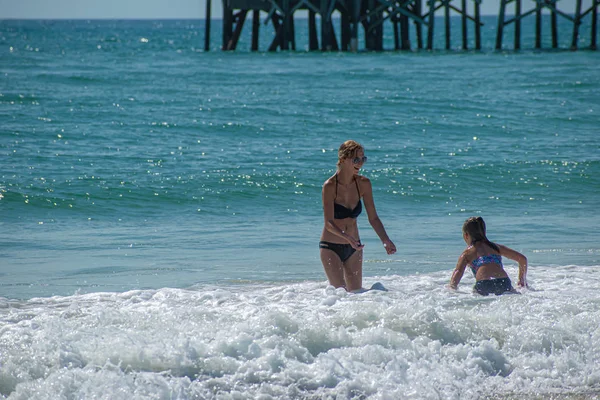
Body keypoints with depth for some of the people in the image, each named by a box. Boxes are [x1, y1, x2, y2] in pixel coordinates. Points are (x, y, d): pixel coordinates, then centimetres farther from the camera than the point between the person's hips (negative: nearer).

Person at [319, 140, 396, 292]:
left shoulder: (363, 184, -3)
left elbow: (373, 218, 0)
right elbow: (329, 223, -24)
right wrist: (347, 237, -40)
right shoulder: (330, 186, -18)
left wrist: (386, 241, -13)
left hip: (353, 247, 5)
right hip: (331, 246, -5)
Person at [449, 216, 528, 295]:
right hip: (504, 283, 3)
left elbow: (458, 272, 1)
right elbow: (522, 259, 30)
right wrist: (522, 280, 42)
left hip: (483, 285, -3)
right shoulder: (496, 247, 30)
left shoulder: (468, 253, 19)